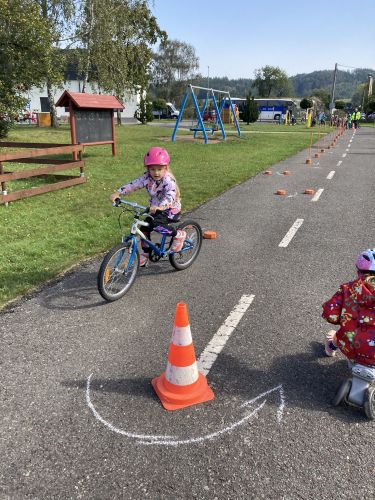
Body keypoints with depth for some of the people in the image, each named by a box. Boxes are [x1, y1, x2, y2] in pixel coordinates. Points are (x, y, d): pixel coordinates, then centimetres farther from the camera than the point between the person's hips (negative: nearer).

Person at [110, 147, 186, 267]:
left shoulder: (169, 180, -25)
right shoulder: (147, 177, -7)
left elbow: (170, 195, -40)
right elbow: (133, 185, -12)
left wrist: (160, 206, -58)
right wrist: (118, 193, -25)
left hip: (170, 209, -6)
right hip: (155, 208, 7)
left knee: (156, 224, -30)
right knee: (144, 228, -5)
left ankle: (178, 235, -7)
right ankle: (145, 253, 14)